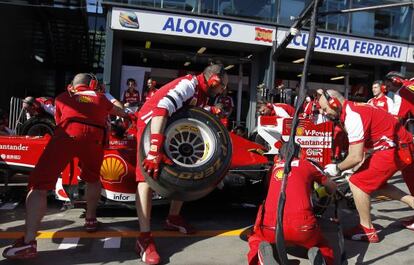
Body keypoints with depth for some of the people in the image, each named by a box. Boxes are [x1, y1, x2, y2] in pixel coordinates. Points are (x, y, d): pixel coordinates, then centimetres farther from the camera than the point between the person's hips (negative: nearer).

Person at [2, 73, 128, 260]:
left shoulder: (63, 96, 31)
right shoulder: (100, 98, 34)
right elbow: (116, 111, 56)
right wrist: (127, 115, 78)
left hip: (66, 135, -1)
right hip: (94, 137, 2)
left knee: (39, 184, 0)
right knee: (92, 178, 30)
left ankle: (29, 242, -12)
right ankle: (90, 219, 34)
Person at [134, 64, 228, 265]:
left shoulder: (202, 94, 6)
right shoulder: (188, 84, -24)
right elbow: (161, 110, -38)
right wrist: (155, 149, -46)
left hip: (173, 128, 10)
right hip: (151, 124, -9)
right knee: (147, 175, -19)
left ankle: (173, 218, 24)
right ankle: (144, 238, -20)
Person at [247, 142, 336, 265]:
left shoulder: (275, 166, 25)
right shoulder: (305, 163, 19)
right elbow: (332, 187, 32)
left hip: (271, 224, 1)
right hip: (302, 225, -1)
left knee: (256, 238, 33)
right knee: (323, 247, 30)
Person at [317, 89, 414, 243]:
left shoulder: (353, 116, -22)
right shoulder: (352, 109, 6)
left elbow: (356, 157, -22)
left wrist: (337, 168, -7)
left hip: (395, 150, -10)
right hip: (399, 147, 10)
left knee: (357, 183, -7)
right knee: (373, 183, 21)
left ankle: (367, 230, 5)